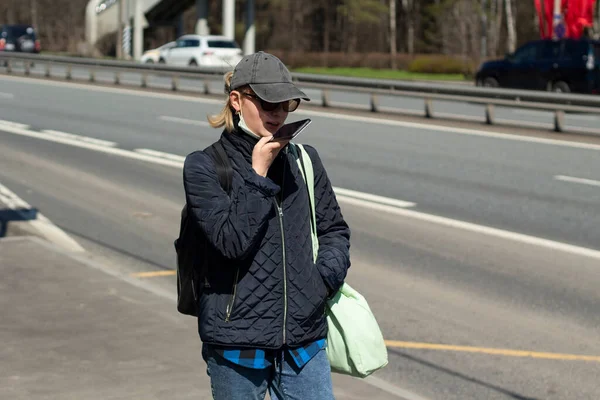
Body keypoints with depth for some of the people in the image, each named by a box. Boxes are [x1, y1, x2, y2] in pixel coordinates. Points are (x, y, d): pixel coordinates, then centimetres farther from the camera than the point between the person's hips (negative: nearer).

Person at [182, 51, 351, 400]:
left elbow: (335, 230, 15)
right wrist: (257, 175, -15)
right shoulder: (204, 167, -5)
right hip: (236, 342, -3)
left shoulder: (304, 161, 7)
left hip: (304, 341, 3)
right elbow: (230, 239, -16)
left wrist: (328, 275, -4)